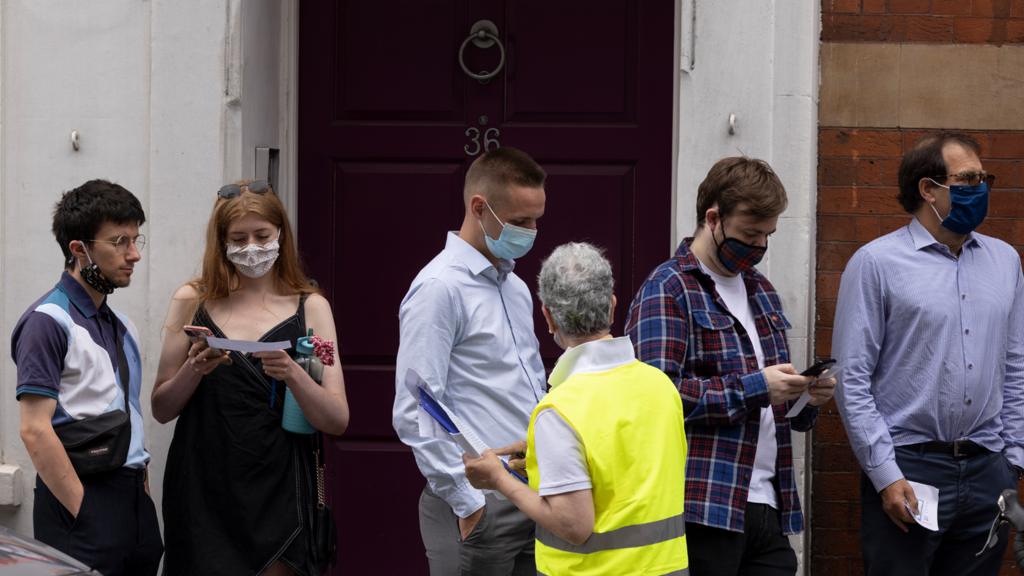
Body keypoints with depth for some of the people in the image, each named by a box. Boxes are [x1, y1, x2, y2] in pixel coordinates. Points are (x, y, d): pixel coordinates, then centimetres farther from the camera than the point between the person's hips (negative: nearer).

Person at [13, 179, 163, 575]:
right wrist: (83, 511, -16)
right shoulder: (49, 322, -9)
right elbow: (35, 430, -15)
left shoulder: (122, 326, 16)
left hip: (134, 498, 8)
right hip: (82, 501, -8)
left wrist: (142, 491, 11)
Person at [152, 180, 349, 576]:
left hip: (278, 494, -1)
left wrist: (292, 374, -19)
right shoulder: (193, 302, 6)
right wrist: (194, 369, -12)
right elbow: (161, 409, 7)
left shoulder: (309, 307, 4)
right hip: (203, 494, 1)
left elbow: (337, 421, -2)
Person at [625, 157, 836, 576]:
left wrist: (807, 398, 6)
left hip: (769, 507, 7)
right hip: (705, 510, -7)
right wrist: (754, 387, -17)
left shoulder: (762, 291, 21)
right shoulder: (667, 290, -4)